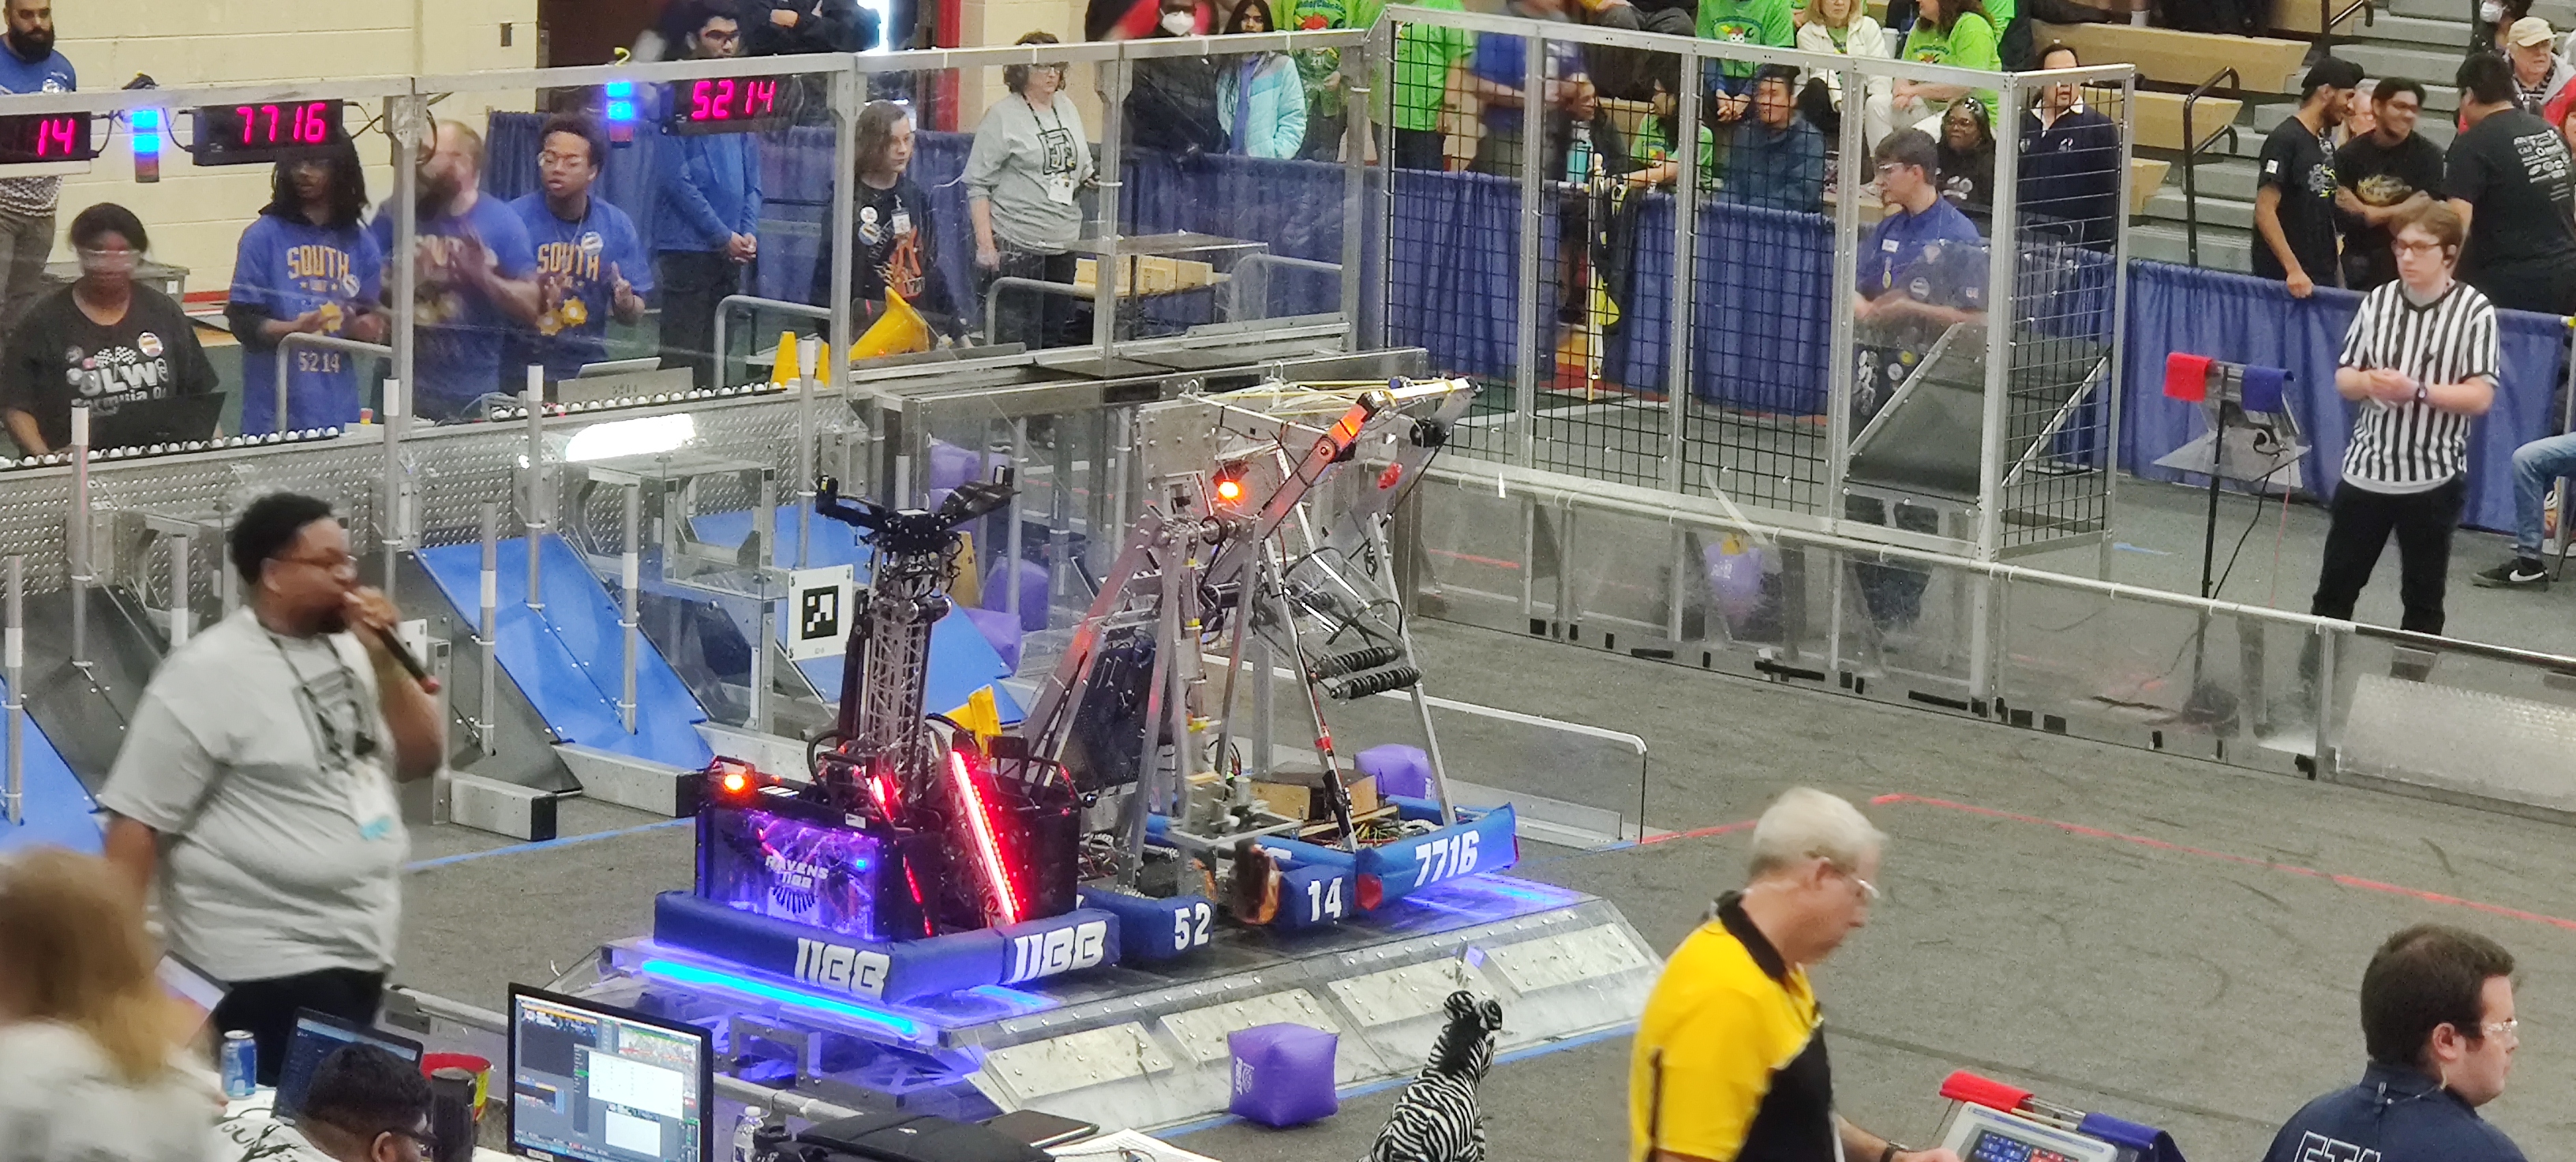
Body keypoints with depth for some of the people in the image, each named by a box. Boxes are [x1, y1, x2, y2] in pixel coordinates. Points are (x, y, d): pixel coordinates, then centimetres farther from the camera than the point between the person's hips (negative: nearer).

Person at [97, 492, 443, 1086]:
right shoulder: (208, 674, -14)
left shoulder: (348, 650, 8)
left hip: (356, 949, 8)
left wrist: (385, 661, -4)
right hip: (267, 967, -8)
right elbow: (137, 821, -15)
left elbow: (421, 758, 10)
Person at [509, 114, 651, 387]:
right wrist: (533, 301, -25)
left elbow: (633, 317, 9)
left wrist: (626, 304, -14)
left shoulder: (617, 226, 3)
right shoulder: (516, 218, -4)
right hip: (521, 362, -2)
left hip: (588, 363, 2)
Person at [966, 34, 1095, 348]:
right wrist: (985, 243, -14)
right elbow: (977, 184, -8)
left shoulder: (1067, 108, 14)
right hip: (1016, 247, -7)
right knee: (1018, 338, -9)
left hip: (1064, 244, 7)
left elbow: (1082, 169, 29)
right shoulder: (1003, 116, -5)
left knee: (1057, 336, 9)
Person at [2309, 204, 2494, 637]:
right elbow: (2343, 380, 7)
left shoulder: (2474, 311, -9)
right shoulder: (2378, 301, 2)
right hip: (2366, 467, 3)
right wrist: (2368, 382, -16)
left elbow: (2480, 397, -13)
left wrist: (2416, 391, -24)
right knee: (2335, 589, 10)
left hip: (2432, 477, -3)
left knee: (2423, 600, 10)